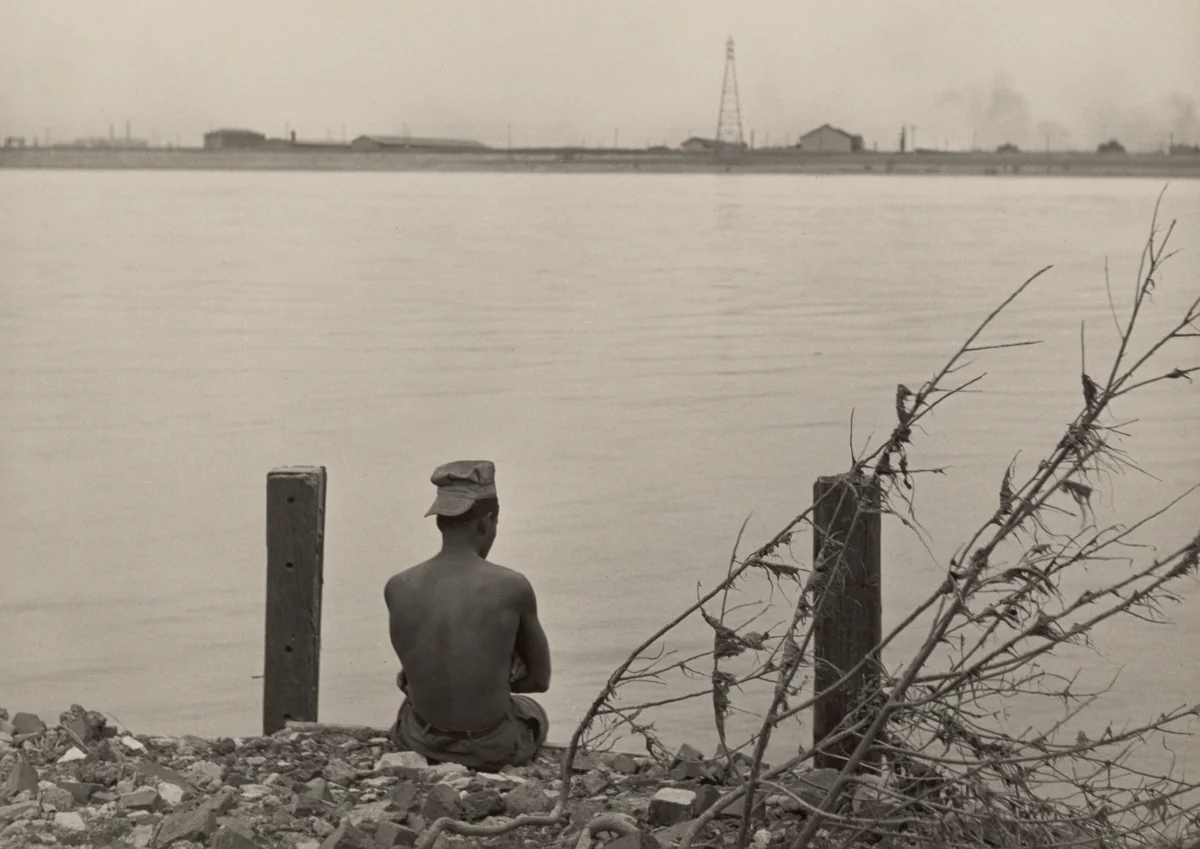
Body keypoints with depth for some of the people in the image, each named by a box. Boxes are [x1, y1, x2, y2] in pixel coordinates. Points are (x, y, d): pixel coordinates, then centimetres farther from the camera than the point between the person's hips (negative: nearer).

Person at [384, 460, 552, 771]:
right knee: (534, 714, 37)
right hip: (492, 746, -2)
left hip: (422, 742, 2)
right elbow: (540, 679, -2)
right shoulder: (513, 588, -18)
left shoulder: (396, 588, -11)